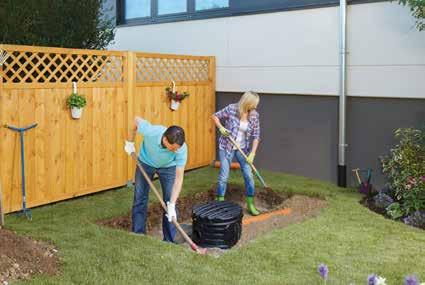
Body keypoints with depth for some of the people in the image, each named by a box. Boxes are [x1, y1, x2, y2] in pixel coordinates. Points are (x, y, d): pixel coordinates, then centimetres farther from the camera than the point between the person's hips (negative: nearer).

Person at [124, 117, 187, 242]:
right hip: (145, 162, 1)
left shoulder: (181, 148, -38)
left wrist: (172, 205, -37)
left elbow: (179, 178, -33)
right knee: (140, 199, 3)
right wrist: (130, 143, -5)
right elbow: (137, 120, -16)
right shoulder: (150, 131, -40)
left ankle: (169, 240, 5)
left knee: (169, 201, -6)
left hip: (168, 166, 0)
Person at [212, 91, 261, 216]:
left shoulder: (255, 115, -6)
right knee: (223, 176, -1)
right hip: (226, 147, -3)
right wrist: (221, 128, -17)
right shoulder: (231, 109, -15)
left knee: (248, 175, 0)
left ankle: (250, 204, 15)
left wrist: (252, 153, -11)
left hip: (243, 148, 3)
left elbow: (256, 136, -3)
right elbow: (215, 116, -1)